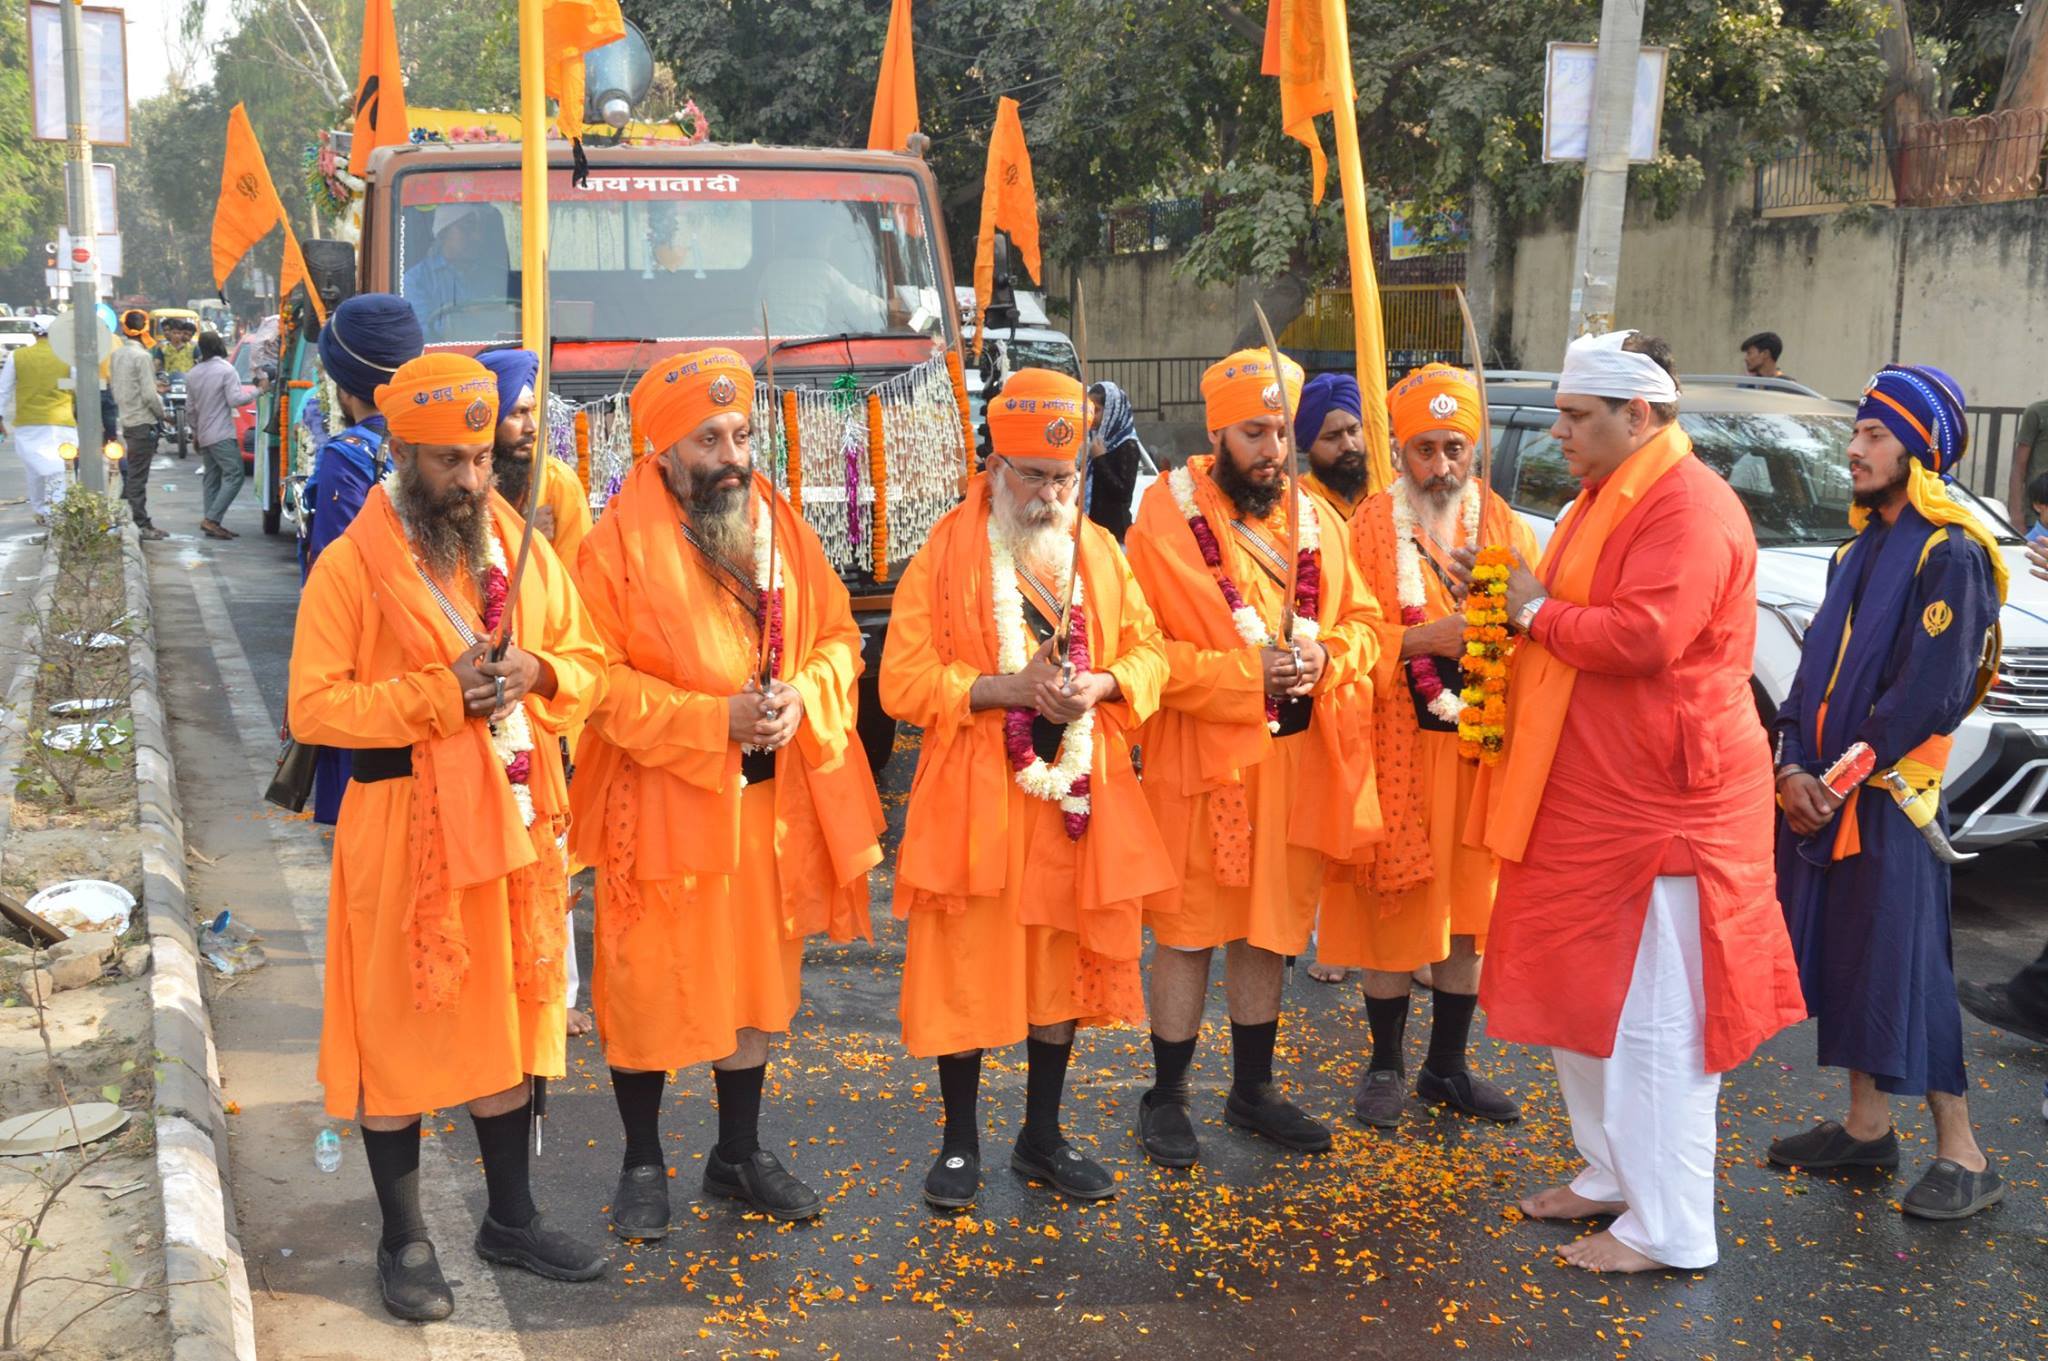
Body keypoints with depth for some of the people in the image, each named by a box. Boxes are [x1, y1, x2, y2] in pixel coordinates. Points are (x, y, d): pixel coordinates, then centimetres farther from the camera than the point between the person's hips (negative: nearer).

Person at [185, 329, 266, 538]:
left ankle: (211, 523, 8)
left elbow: (190, 409, 17)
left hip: (203, 435, 8)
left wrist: (195, 431, 28)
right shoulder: (226, 370, -11)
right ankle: (211, 519, -18)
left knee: (211, 477, 11)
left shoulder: (193, 374, 13)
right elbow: (235, 399, -17)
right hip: (222, 435, -8)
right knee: (234, 475, -9)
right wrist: (259, 390, -8)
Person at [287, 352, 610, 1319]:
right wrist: (438, 694, -21)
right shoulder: (351, 565, -8)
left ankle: (511, 1218, 31)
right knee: (401, 1026, 5)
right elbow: (314, 706, -12)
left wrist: (537, 673, -10)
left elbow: (586, 665, 12)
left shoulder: (522, 551, 7)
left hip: (515, 821, 5)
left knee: (509, 1019, 15)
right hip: (405, 829, -5)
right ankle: (404, 1241, 21)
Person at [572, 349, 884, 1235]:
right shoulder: (617, 545, -10)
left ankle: (739, 1154, 34)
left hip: (773, 797, 5)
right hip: (661, 802, -5)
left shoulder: (784, 529, 5)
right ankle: (643, 1164, 26)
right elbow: (600, 681, -13)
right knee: (649, 988, 5)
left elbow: (839, 636, 9)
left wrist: (802, 697, -12)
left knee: (758, 981, 16)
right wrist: (715, 718, -20)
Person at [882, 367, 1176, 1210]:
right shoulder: (945, 555, -5)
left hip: (1079, 791, 4)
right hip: (975, 795, -4)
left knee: (1066, 964, 12)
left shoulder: (1099, 551, 8)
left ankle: (1043, 1138, 28)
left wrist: (1100, 684, -10)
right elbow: (903, 682, -9)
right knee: (968, 968, 3)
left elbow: (1147, 650, 12)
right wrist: (1006, 687, -19)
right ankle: (960, 1142, 21)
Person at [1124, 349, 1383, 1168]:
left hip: (1297, 757, 5)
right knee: (1189, 933, 4)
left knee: (1268, 929, 16)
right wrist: (1246, 675, -19)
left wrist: (1326, 658, -9)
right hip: (1202, 759, -5)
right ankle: (1166, 1100, 20)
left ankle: (1253, 1090, 31)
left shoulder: (1315, 522, 8)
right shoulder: (1165, 522, -9)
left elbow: (1363, 623, 12)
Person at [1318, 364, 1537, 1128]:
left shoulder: (1503, 525, 10)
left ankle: (1447, 1066, 25)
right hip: (1396, 751, -3)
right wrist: (1425, 639, -20)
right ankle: (1385, 1067, 20)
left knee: (1470, 915, 10)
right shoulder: (1368, 527, -1)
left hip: (1483, 752, 3)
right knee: (1393, 915, 3)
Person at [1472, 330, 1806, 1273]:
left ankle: (1669, 1230, 7)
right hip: (1585, 796, 11)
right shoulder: (1607, 498, 17)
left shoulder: (1687, 507, -16)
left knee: (1653, 1018, -4)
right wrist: (1528, 608, 7)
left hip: (1659, 805, -11)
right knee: (1583, 993, 18)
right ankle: (1612, 1175, 32)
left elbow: (1642, 636, -27)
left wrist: (1537, 611, -14)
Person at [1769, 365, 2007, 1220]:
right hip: (1822, 794, 8)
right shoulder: (1860, 550, 15)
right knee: (1841, 957, 13)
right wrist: (1792, 768, -2)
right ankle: (1866, 1126, 26)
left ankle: (1962, 1158, 3)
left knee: (1905, 969, -7)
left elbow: (1933, 690, -18)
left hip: (1891, 797, -8)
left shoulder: (1951, 554, -11)